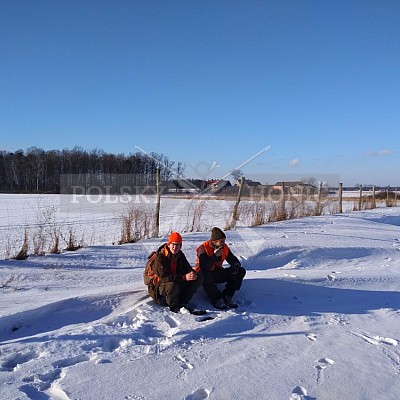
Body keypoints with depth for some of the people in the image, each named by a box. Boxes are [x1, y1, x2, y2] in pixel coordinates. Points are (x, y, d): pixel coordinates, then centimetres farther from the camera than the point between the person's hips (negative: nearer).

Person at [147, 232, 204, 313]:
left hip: (177, 283, 7)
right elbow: (164, 277, -29)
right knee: (172, 286, -42)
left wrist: (193, 274, -25)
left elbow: (188, 269, 2)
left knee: (199, 278, -6)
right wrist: (184, 277, -34)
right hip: (159, 286, -7)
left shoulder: (180, 255, 2)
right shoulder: (160, 257, -20)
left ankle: (182, 302, -10)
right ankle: (174, 306, -11)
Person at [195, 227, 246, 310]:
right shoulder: (203, 248, -19)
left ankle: (226, 296, -13)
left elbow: (233, 259, 7)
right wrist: (215, 256, -33)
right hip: (205, 275, -6)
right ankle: (217, 299, -22)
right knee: (206, 276, -43)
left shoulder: (224, 247, -1)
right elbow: (204, 267, -30)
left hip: (218, 273, 6)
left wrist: (236, 265, -16)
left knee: (241, 271, -9)